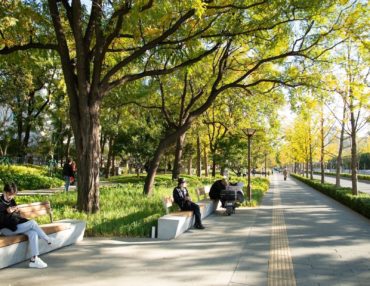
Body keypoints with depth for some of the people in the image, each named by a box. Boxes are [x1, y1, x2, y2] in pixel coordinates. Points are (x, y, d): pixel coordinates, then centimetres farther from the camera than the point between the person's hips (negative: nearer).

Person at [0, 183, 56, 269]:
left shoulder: (12, 201, 13)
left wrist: (16, 211, -1)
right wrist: (7, 212, -23)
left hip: (15, 225, 7)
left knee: (33, 233, -22)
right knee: (32, 223, -22)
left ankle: (34, 259, -26)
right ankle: (48, 239, -4)